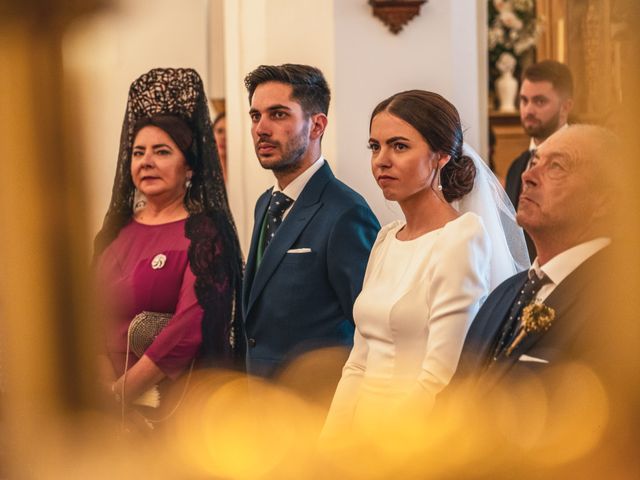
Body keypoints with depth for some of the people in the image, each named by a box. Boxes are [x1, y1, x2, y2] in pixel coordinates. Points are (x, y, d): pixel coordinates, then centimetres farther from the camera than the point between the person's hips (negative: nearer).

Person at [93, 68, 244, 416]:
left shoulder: (205, 232, -9)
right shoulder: (113, 233, 8)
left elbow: (191, 327, -18)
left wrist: (122, 392, -17)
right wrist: (108, 388, -11)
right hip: (115, 407, 5)